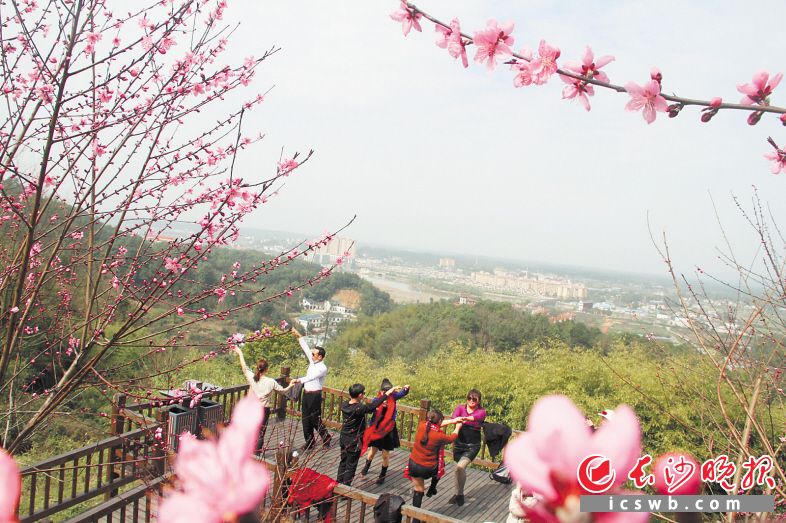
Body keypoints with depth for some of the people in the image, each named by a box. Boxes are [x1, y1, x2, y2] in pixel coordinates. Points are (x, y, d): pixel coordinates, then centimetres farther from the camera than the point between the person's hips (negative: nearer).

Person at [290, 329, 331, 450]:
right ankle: (309, 442, 22)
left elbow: (311, 377, -33)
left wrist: (299, 380, -45)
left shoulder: (322, 368, -18)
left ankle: (326, 438, 19)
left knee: (315, 419, -1)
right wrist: (298, 336, 5)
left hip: (315, 395, -8)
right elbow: (306, 348, 9)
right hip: (306, 394, 8)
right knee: (306, 419, 11)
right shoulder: (313, 362, 6)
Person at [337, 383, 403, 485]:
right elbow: (373, 406, -34)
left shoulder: (344, 405, -8)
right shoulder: (359, 409, -30)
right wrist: (388, 393, -33)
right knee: (351, 466, 9)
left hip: (344, 438, 7)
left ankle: (338, 484, 35)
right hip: (354, 442, -7)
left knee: (343, 462, 22)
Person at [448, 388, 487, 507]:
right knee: (461, 469, 11)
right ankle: (459, 493, 34)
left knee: (460, 467, -20)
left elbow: (476, 416, -27)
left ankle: (459, 494, 0)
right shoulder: (460, 408, 2)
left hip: (472, 445, -3)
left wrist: (466, 418, -48)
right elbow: (454, 417, -19)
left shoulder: (481, 411, -3)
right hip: (459, 443, 3)